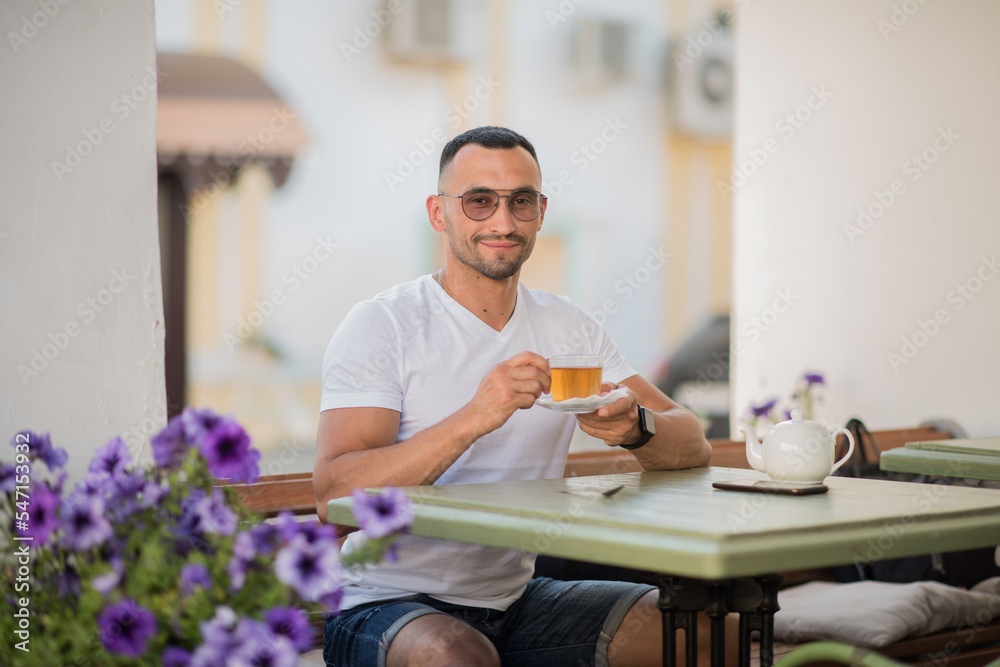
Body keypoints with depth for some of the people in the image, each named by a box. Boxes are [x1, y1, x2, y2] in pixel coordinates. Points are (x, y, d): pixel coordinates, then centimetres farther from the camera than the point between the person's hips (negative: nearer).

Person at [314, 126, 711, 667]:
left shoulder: (566, 328, 8)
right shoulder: (379, 326, -9)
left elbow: (693, 448, 2)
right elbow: (334, 498, -21)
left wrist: (633, 426, -22)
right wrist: (472, 419, -33)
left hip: (515, 599, 5)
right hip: (386, 604, -5)